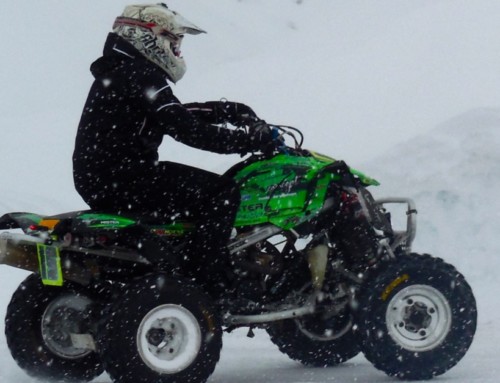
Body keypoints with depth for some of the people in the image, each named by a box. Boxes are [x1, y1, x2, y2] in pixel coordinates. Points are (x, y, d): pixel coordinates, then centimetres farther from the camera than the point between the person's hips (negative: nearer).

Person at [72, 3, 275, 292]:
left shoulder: (118, 73, 19)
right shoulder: (141, 77, -14)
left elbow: (180, 113, 20)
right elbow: (185, 129, -20)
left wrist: (234, 111, 12)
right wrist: (248, 142, -16)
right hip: (122, 180, -11)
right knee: (222, 193, -12)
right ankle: (204, 279, -17)